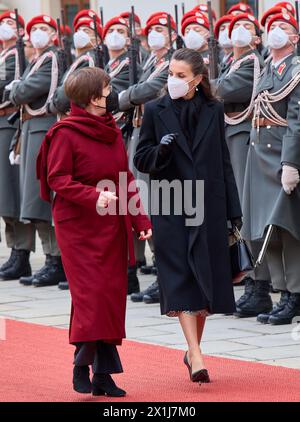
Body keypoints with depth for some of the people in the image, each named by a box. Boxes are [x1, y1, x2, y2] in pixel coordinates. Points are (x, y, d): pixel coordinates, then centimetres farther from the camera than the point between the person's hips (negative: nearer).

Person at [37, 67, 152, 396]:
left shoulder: (112, 132, 13)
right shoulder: (65, 133, -7)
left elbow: (127, 180, 16)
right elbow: (57, 179, -12)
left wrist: (140, 220, 8)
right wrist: (93, 196, -25)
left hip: (112, 227, 6)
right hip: (79, 226, -6)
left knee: (113, 295, 3)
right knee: (91, 293, -13)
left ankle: (103, 375, 6)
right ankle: (82, 365, -3)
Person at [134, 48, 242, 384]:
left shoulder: (213, 111, 6)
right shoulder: (155, 111, 1)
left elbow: (224, 162, 9)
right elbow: (141, 160, 2)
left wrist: (233, 209, 7)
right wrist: (162, 149, -20)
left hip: (208, 205, 2)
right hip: (171, 207, -2)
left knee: (206, 278, 6)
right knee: (181, 280, -9)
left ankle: (193, 349, 23)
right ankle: (196, 356, -15)